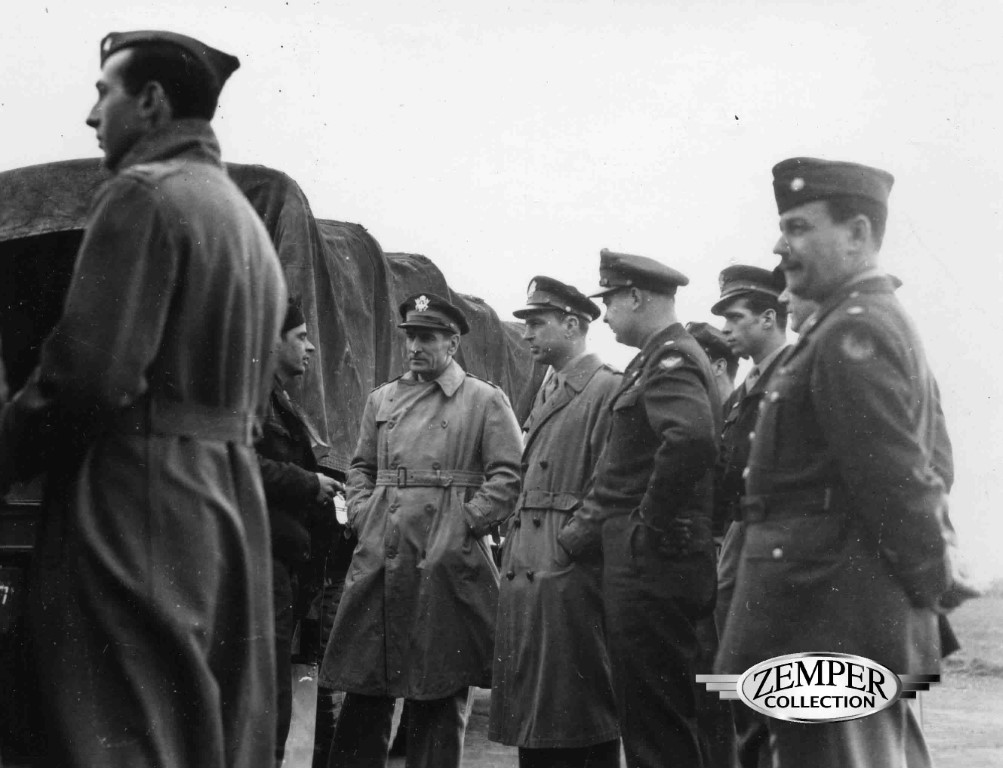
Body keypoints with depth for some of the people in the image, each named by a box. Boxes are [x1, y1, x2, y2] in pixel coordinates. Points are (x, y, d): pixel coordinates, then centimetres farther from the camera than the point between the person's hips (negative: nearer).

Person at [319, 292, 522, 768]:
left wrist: (464, 524, -12)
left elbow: (507, 476, -4)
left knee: (439, 693, 3)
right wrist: (363, 516, 5)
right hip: (380, 557, 4)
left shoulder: (486, 401, 2)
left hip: (447, 563, -4)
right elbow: (361, 467, 21)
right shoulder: (381, 399, 16)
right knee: (364, 686, 6)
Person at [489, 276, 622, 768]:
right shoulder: (545, 395, 20)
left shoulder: (607, 390, -8)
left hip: (569, 578, -9)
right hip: (524, 575, 9)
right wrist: (512, 553, 14)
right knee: (532, 724, 11)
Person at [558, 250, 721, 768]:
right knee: (649, 719, 16)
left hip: (651, 568, -10)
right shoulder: (657, 360, 19)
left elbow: (692, 438, -33)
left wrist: (652, 524, -22)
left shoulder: (670, 361, -13)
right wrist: (585, 530, 14)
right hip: (647, 569, 10)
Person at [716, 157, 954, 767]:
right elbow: (912, 472, 18)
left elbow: (893, 478, -20)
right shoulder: (888, 322, 17)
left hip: (831, 625, -10)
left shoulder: (852, 334, -15)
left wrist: (930, 576, -10)